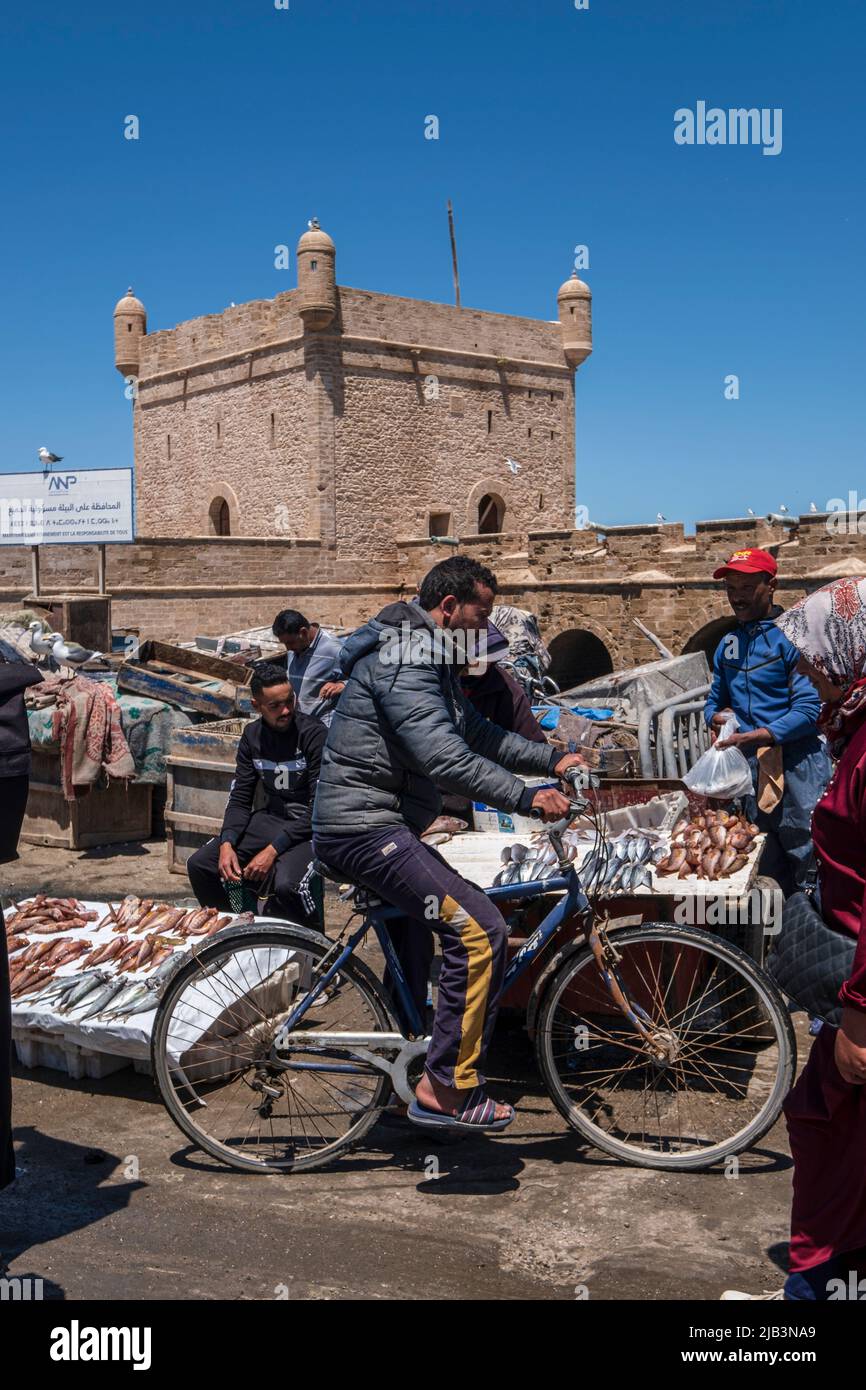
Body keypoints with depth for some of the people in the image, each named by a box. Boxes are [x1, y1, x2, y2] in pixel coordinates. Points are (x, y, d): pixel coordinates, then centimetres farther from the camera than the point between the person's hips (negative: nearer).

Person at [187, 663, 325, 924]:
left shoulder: (314, 734, -16)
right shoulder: (253, 736, 4)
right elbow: (240, 798, 6)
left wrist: (273, 850, -23)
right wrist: (226, 843, -13)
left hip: (309, 827, -6)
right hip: (273, 818, 6)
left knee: (285, 884, -35)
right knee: (199, 865, -6)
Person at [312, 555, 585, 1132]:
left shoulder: (431, 658, 18)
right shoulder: (403, 659, -17)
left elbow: (478, 733, 23)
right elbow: (445, 756, -28)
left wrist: (552, 758, 15)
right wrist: (527, 797, -27)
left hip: (385, 824, 11)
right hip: (365, 827, -11)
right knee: (480, 929, -18)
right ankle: (446, 1091, -9)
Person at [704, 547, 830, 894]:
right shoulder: (728, 644, 14)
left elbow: (808, 708, -15)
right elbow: (714, 700, 23)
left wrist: (756, 736, -24)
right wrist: (715, 717, -1)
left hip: (797, 762, -6)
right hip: (751, 766, 6)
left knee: (805, 856, -4)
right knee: (766, 868, 13)